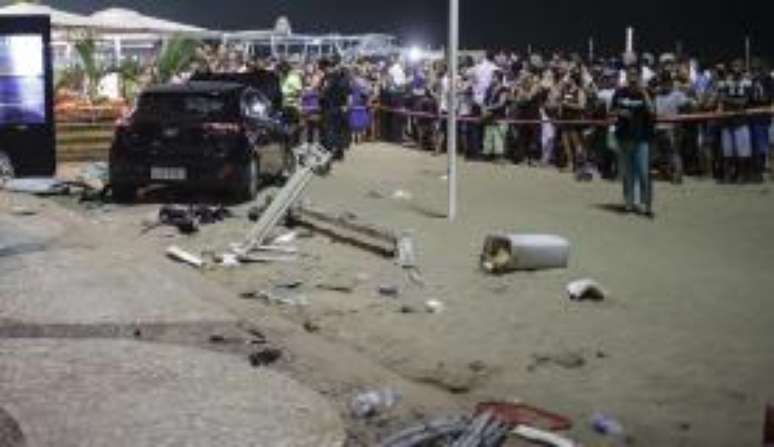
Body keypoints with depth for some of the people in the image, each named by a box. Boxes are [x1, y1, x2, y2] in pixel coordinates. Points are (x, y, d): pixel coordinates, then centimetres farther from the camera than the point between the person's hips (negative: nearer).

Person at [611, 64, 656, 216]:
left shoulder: (644, 93, -1)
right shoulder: (620, 93, 5)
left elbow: (651, 111, -14)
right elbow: (613, 111, 14)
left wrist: (643, 92, -17)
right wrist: (620, 112, -8)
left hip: (641, 137, -3)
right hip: (624, 136, 3)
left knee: (643, 172, -10)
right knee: (627, 171, 10)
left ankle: (647, 204, -5)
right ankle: (629, 202, 23)